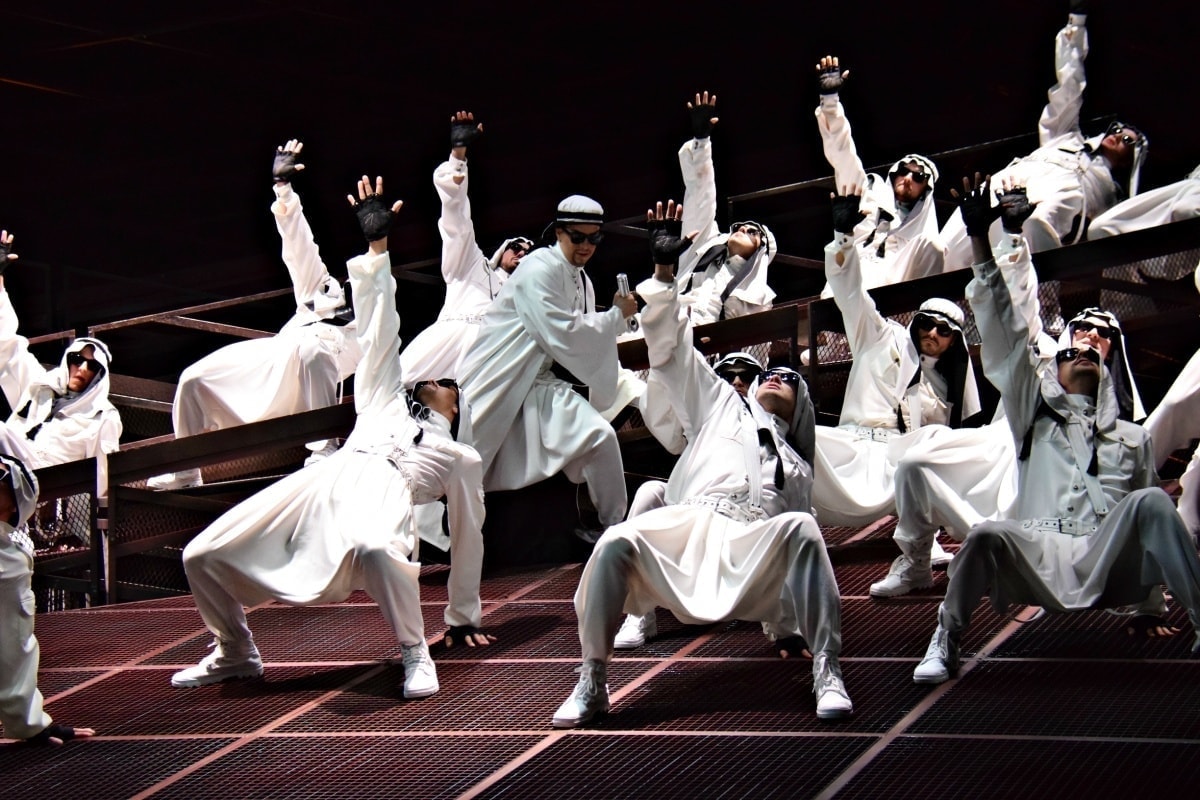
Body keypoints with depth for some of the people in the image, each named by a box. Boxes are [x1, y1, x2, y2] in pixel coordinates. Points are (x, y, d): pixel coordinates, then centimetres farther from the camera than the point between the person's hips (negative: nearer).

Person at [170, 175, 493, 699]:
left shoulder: (460, 459, 30)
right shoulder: (388, 401, 37)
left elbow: (467, 539, 27)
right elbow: (378, 329, 31)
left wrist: (464, 619, 24)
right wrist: (376, 246, 25)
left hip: (384, 485, -4)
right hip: (325, 477, 4)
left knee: (373, 548, -44)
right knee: (203, 556, -6)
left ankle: (414, 652, -24)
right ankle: (235, 654, 18)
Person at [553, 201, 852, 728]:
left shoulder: (796, 466, 38)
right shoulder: (720, 405, 34)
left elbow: (803, 556, 31)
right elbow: (670, 348, 23)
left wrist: (791, 625, 18)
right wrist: (665, 269, 12)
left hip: (757, 553, 1)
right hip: (689, 528, -1)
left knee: (801, 528, -34)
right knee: (617, 541, -33)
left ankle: (827, 674, -38)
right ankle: (592, 682, -24)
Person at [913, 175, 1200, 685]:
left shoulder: (1132, 438, 25)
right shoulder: (1034, 414, 20)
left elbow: (1152, 527, 23)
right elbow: (1005, 342, 11)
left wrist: (1149, 605, 15)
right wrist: (980, 243, 3)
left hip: (1110, 565, 1)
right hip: (1044, 560, -1)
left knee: (1150, 503, -28)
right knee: (987, 536, -32)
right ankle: (945, 642, -11)